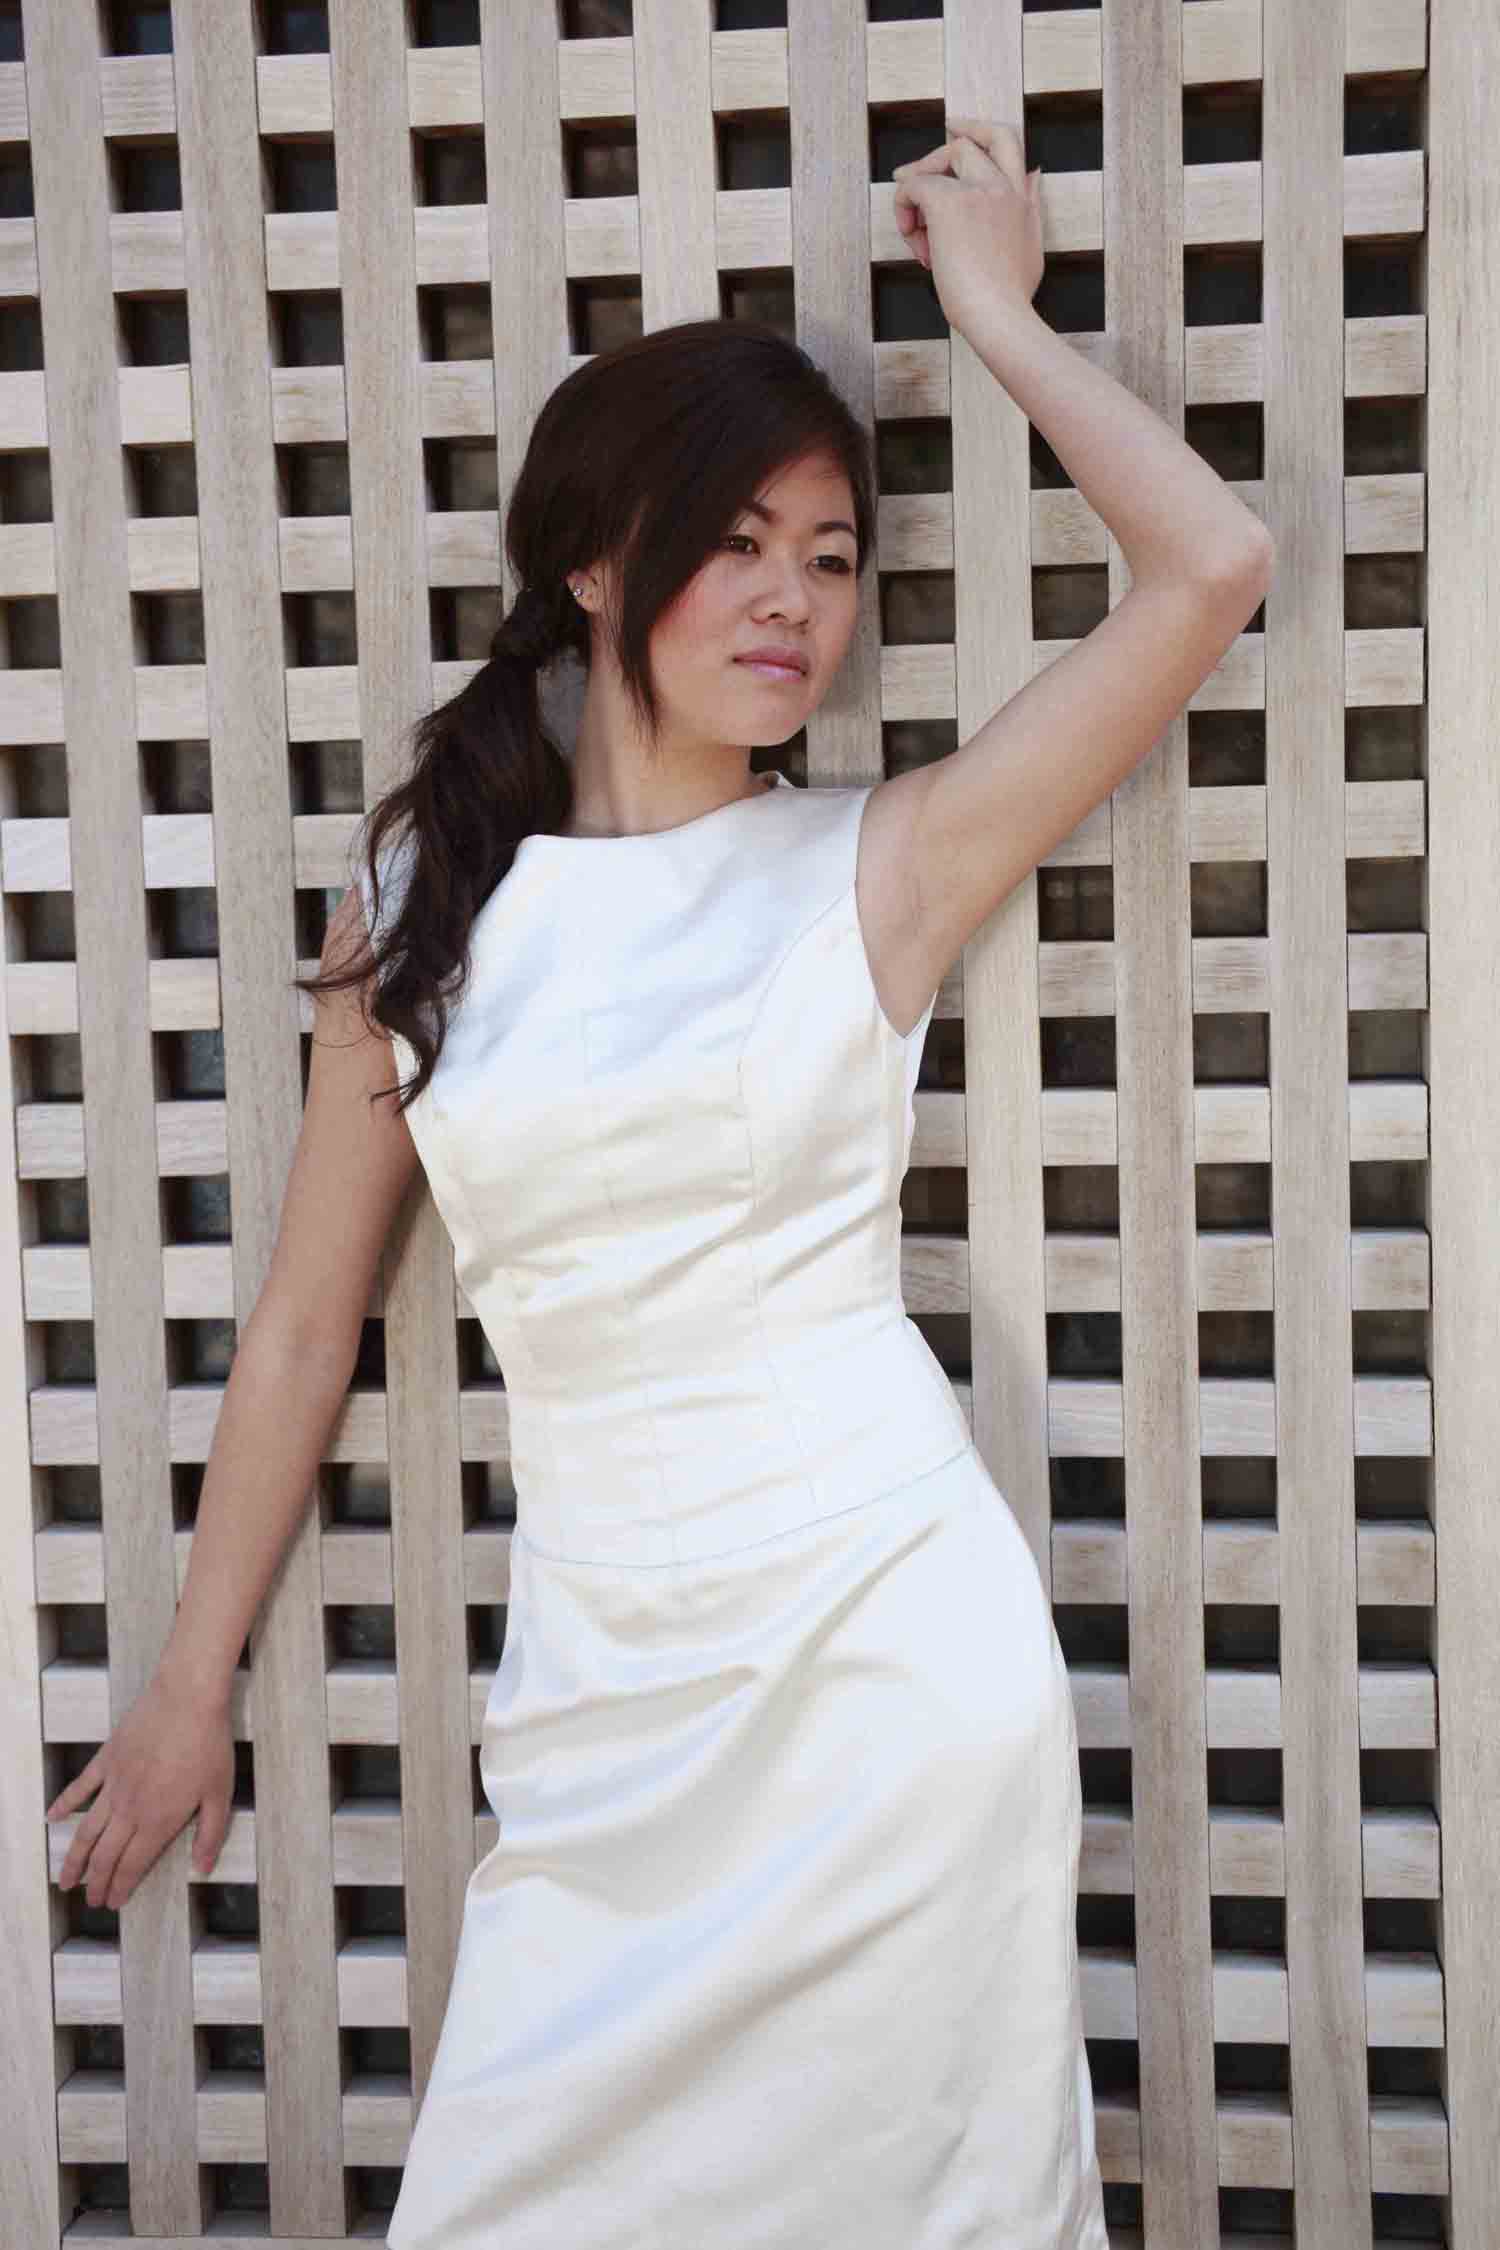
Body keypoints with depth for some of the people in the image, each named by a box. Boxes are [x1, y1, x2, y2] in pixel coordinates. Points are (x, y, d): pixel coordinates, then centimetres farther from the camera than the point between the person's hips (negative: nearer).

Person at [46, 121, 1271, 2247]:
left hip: (891, 1630, -2)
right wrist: (194, 1681, 14)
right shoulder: (420, 896, 3)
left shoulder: (883, 861, -2)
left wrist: (992, 304, -1)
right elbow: (307, 1321, 9)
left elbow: (1210, 568, -12)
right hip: (602, 1674, 2)